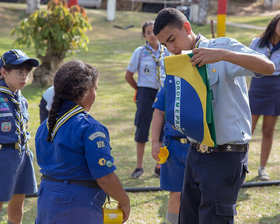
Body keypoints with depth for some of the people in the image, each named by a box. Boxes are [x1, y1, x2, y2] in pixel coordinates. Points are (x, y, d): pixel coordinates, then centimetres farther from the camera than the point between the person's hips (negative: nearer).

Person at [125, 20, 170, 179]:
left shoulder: (166, 51, 4)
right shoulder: (140, 52, -3)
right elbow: (129, 75, 2)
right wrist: (139, 90, 4)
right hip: (146, 93, -2)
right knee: (142, 128, 1)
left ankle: (159, 166, 17)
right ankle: (139, 167, 10)